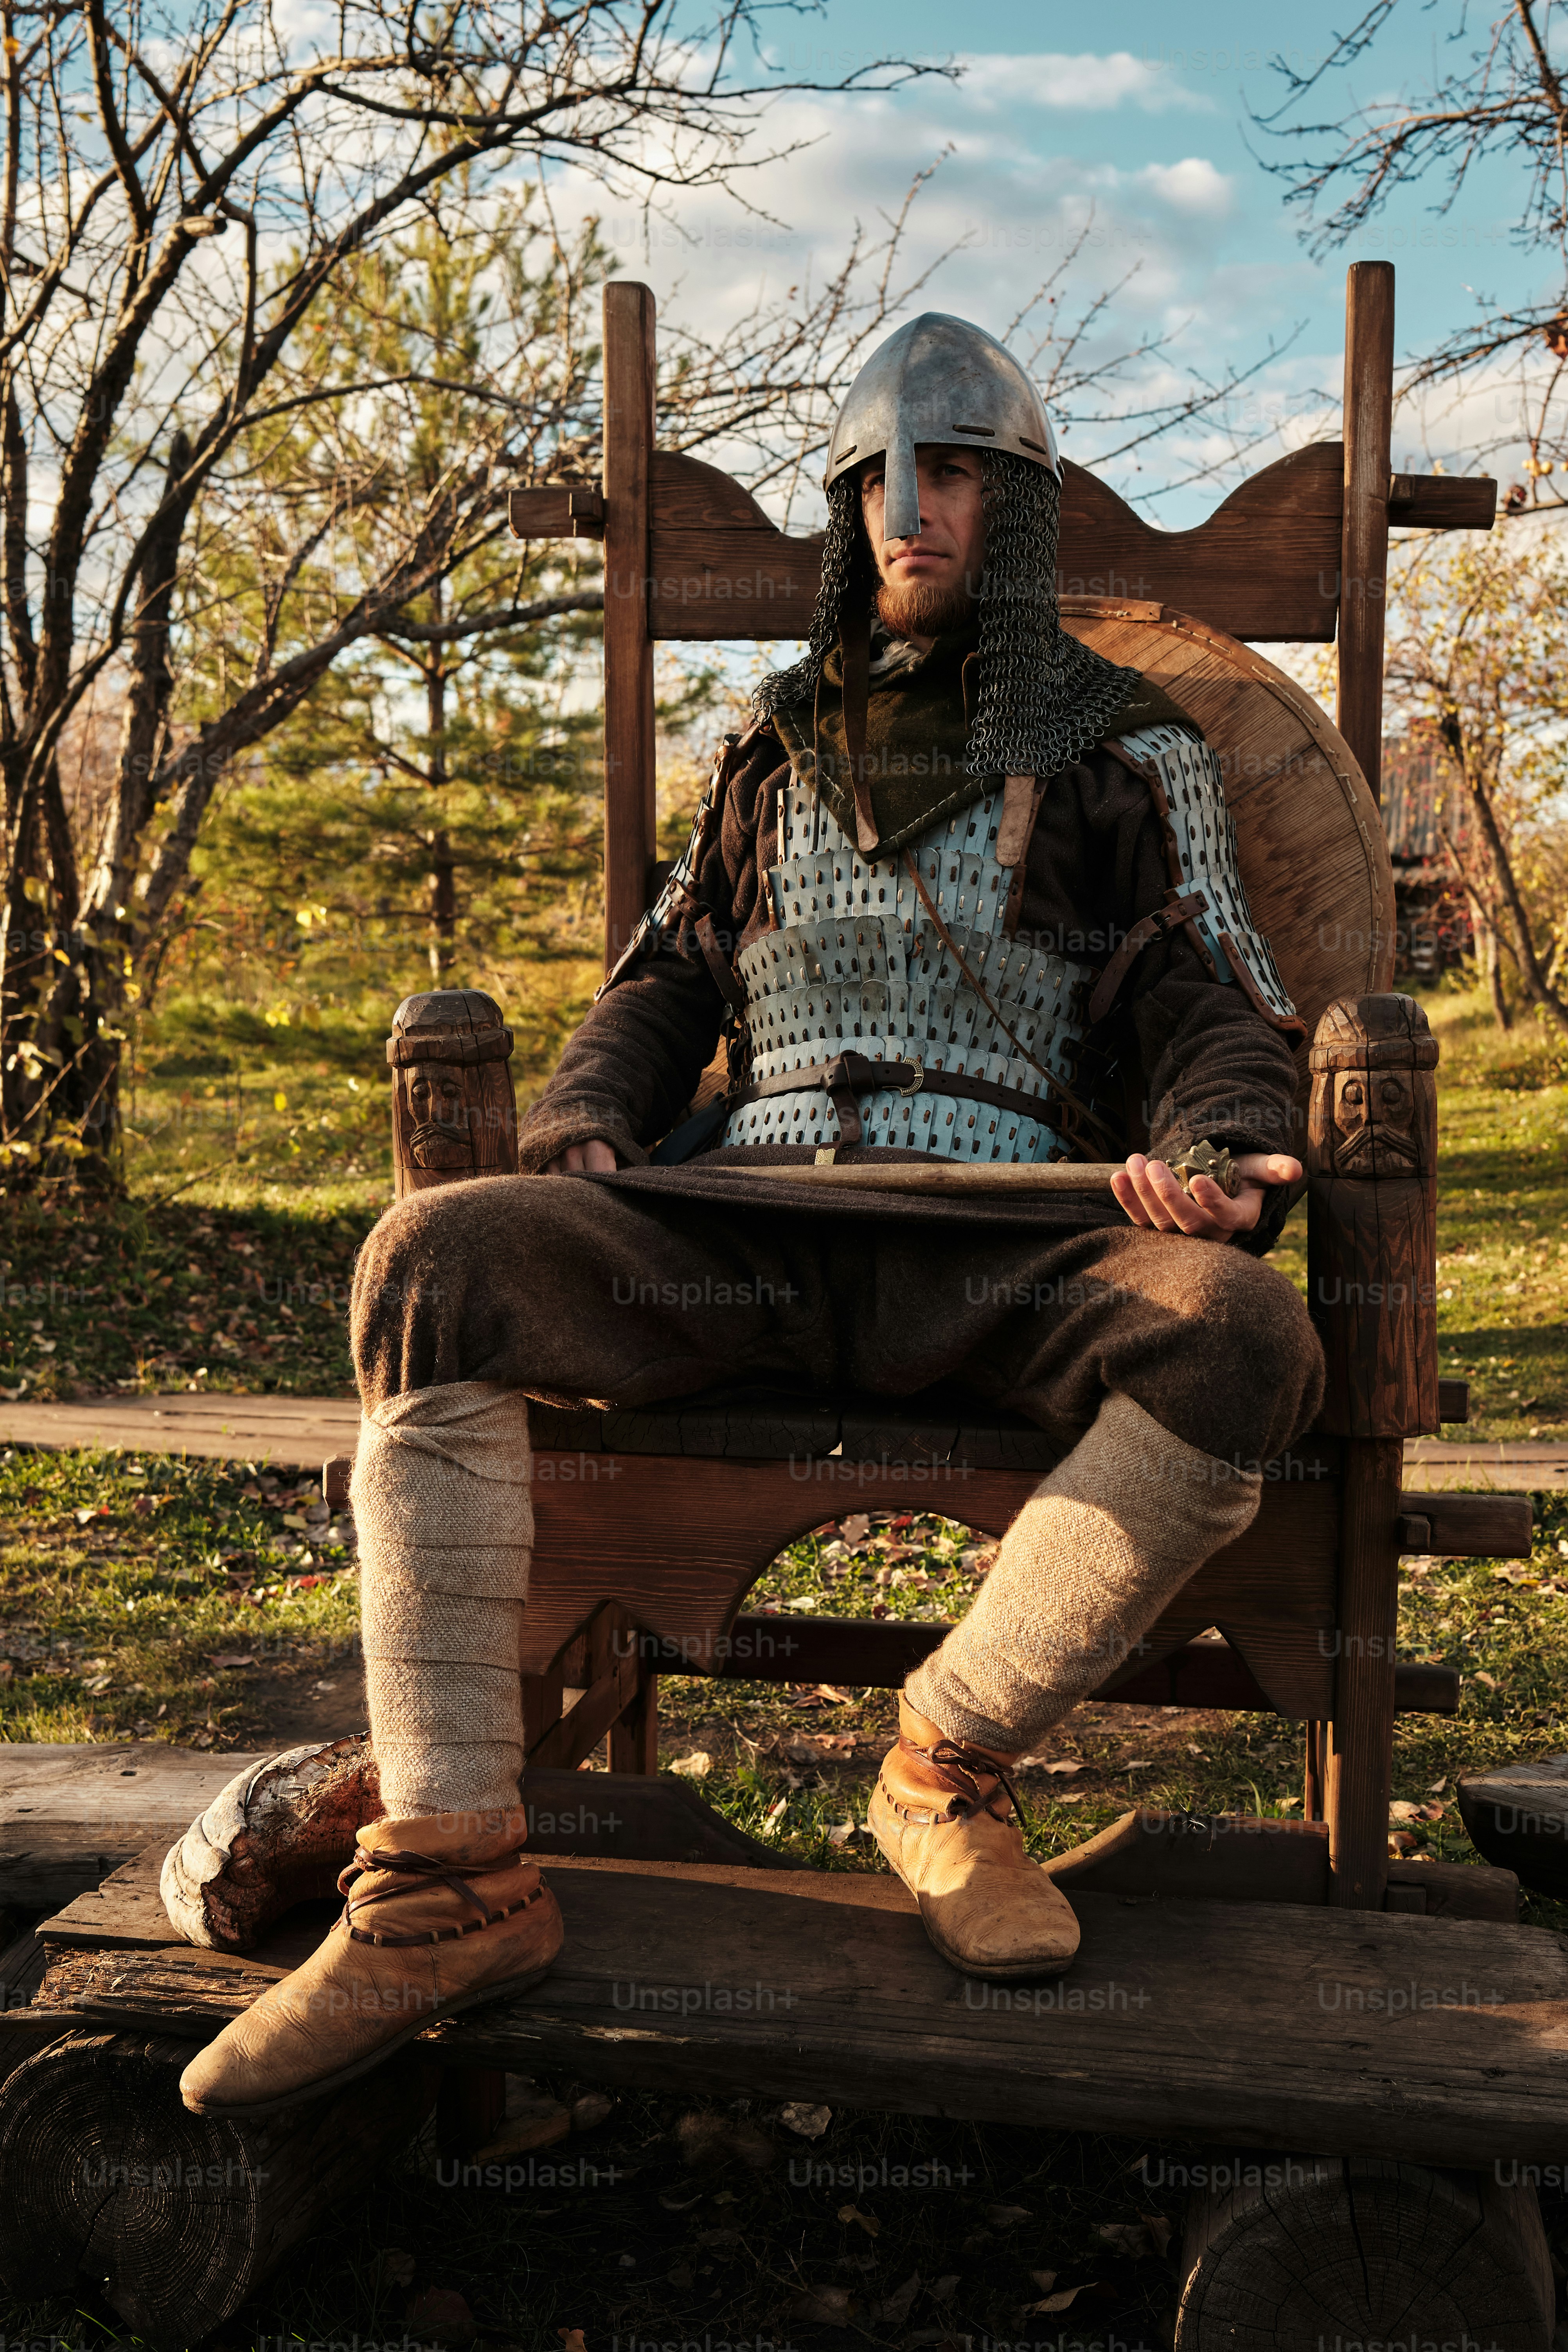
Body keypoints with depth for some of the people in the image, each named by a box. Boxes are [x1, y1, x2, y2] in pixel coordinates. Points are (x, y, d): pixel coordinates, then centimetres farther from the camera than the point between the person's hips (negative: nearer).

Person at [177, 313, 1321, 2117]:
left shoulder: (1127, 753, 17)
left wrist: (1215, 1154, -12)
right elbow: (666, 978, 25)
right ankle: (450, 1883, -28)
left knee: (1241, 1338, -35)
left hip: (997, 1238, -2)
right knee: (435, 1258, -27)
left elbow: (1220, 1018, 11)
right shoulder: (778, 748, 26)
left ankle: (947, 1765, -13)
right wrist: (584, 1124, 4)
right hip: (742, 1220, 2)